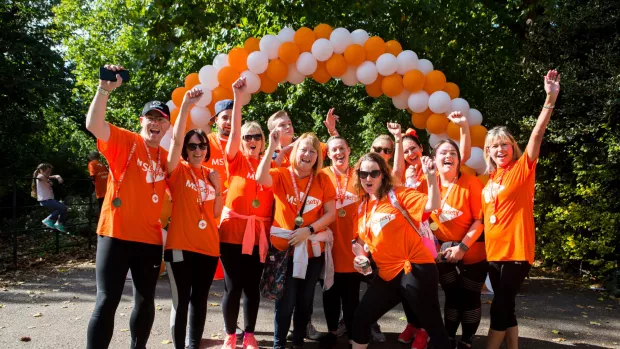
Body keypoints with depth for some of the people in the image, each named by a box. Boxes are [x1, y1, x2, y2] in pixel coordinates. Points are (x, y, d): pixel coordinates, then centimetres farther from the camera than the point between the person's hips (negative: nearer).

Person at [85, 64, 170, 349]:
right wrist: (105, 89, -30)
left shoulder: (166, 157, 10)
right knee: (107, 301, -6)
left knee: (145, 300, 15)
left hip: (150, 238, 5)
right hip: (116, 233, -5)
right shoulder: (124, 141, -4)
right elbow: (93, 124, -21)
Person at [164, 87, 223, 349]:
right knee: (181, 301, -1)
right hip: (180, 246, -4)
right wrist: (185, 106, -27)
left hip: (208, 246, 5)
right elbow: (176, 140, -19)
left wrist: (217, 187, -4)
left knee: (200, 299, 12)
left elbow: (216, 213, 12)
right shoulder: (177, 171, -1)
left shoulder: (211, 174, 11)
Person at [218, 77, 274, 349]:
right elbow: (234, 132, -15)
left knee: (252, 287, 9)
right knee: (233, 287, 1)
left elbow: (273, 197, 7)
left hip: (259, 234, 2)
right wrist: (238, 99, -24)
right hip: (233, 231, -2)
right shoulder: (236, 160, 1)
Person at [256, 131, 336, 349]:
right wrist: (272, 147, -32)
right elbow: (261, 179, -27)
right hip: (284, 247, -2)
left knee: (305, 300, 14)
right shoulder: (281, 175, -5)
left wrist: (309, 229, -15)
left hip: (313, 249, 3)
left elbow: (331, 213, -2)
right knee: (286, 301, 0)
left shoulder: (323, 180, 1)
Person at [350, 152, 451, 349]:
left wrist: (431, 176, -31)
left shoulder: (398, 195, -5)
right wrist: (360, 257, 5)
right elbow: (363, 239, 24)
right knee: (361, 317, 11)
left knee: (432, 324, 1)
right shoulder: (363, 207, 12)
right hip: (388, 274, 6)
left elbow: (432, 205, -19)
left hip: (416, 269, -6)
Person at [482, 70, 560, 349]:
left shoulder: (522, 169, -5)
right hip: (494, 252, 6)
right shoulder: (490, 179, 11)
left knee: (499, 309, -4)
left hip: (517, 251, -6)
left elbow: (537, 134, -17)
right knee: (505, 308, 13)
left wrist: (550, 98, -27)